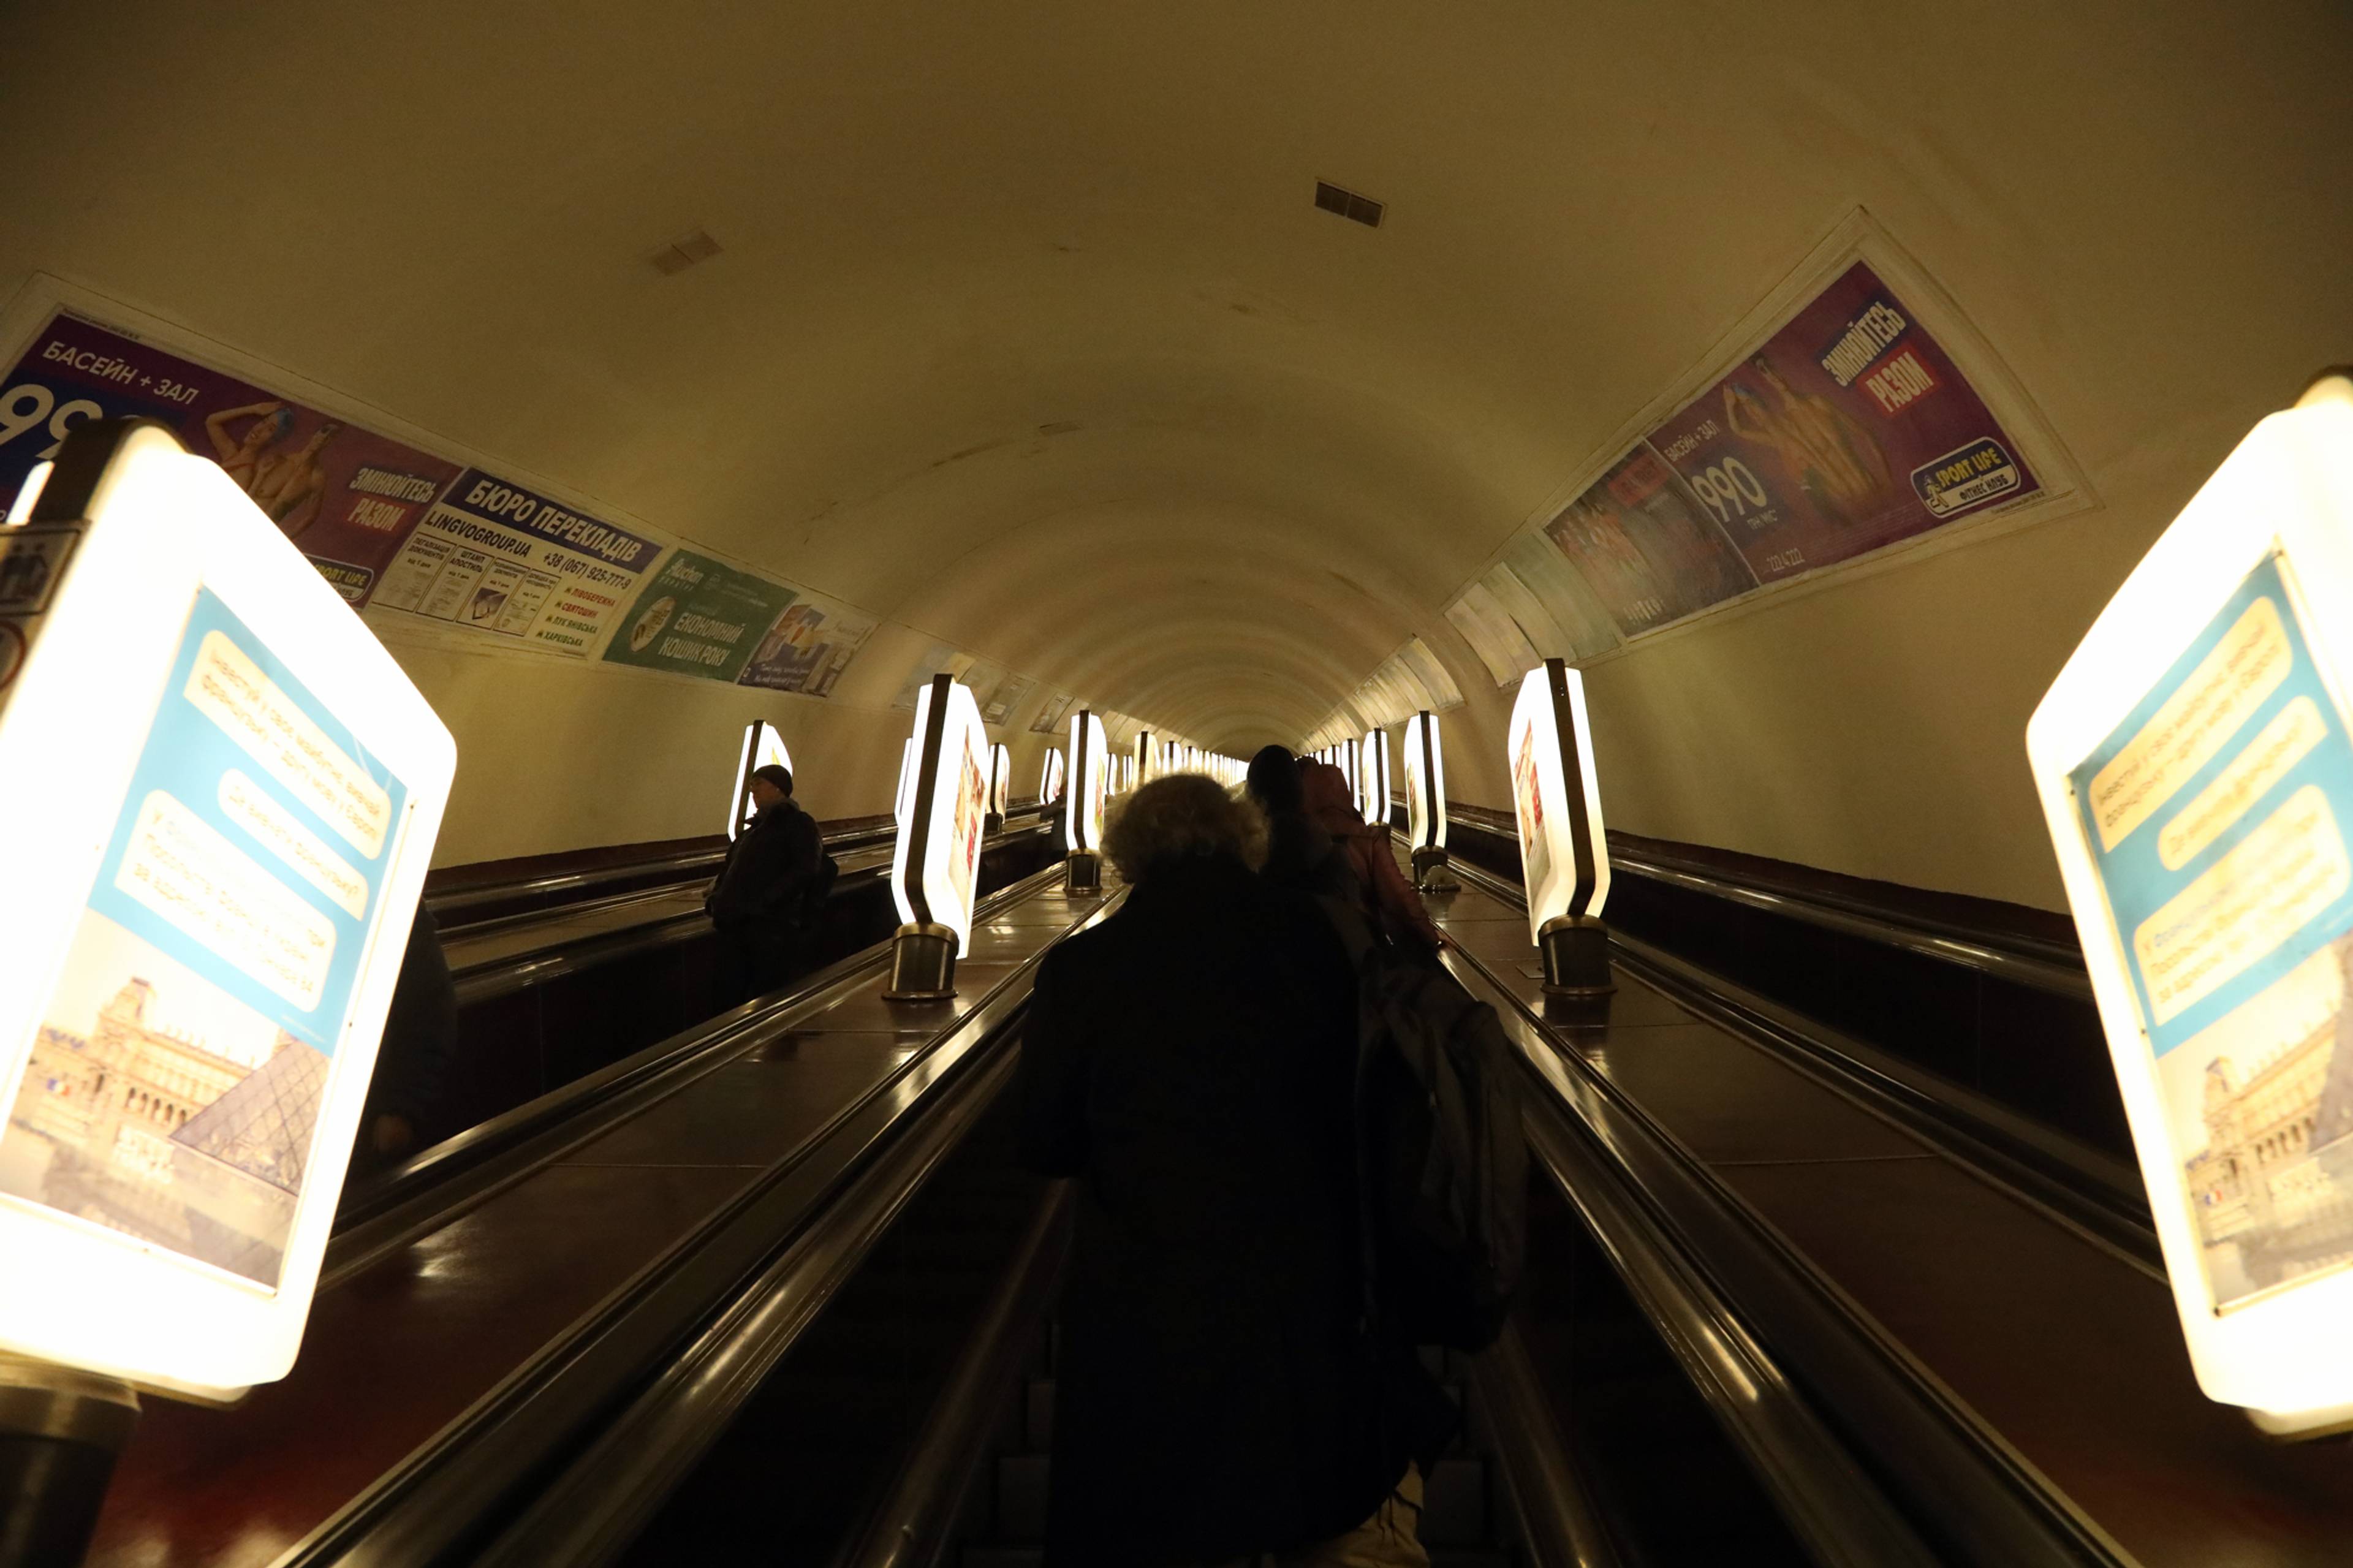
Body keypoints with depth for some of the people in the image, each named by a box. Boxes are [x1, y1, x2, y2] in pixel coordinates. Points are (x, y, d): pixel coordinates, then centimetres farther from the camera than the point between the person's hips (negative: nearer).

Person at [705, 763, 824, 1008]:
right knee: (730, 999, 3)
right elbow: (730, 871, 26)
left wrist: (763, 902, -20)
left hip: (774, 927, -7)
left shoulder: (799, 824, 4)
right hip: (736, 925, 7)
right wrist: (717, 899, 5)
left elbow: (803, 873, -11)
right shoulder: (754, 829, 27)